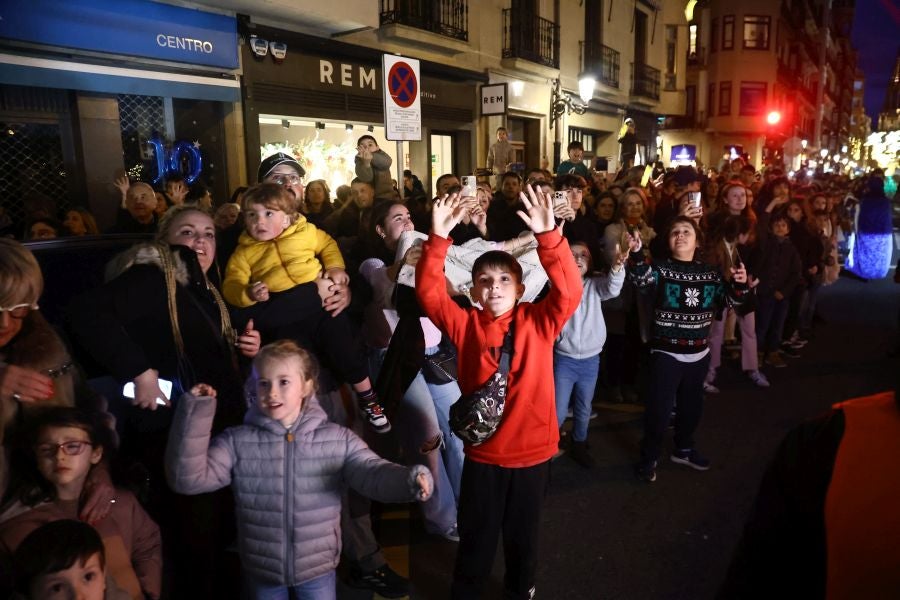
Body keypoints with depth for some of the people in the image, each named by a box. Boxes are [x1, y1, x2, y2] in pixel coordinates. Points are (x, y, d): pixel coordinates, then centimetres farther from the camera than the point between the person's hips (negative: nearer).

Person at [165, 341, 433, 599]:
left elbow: (373, 473, -18)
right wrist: (195, 412, -22)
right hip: (261, 572, 1)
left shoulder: (338, 439, -10)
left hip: (318, 570, 0)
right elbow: (188, 477, -13)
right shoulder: (236, 442, -8)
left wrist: (410, 479, -40)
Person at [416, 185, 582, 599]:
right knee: (475, 538, 16)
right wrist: (439, 238, -28)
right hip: (483, 451, 0)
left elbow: (569, 291, -22)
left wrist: (548, 236, -34)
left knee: (523, 534, 22)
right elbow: (429, 292, -16)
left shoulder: (539, 322, -6)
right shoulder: (465, 325, -5)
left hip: (533, 449, 1)